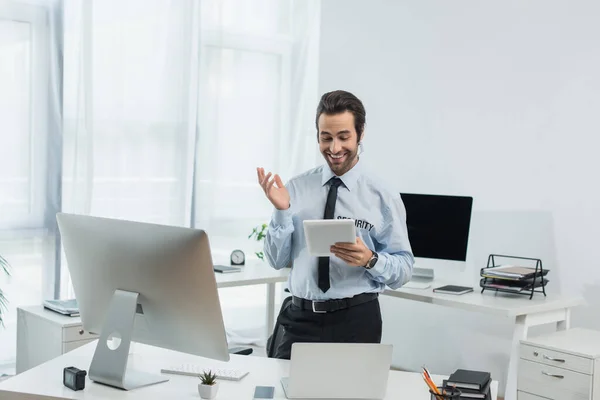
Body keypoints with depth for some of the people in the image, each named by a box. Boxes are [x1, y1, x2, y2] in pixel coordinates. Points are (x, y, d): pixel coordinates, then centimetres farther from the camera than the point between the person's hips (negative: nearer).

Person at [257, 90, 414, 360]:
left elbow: (404, 270, -2)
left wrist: (370, 259, -22)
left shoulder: (383, 197, -3)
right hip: (300, 318, 2)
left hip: (356, 320, -1)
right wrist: (281, 211, -12)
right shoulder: (296, 188, 2)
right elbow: (277, 260, 3)